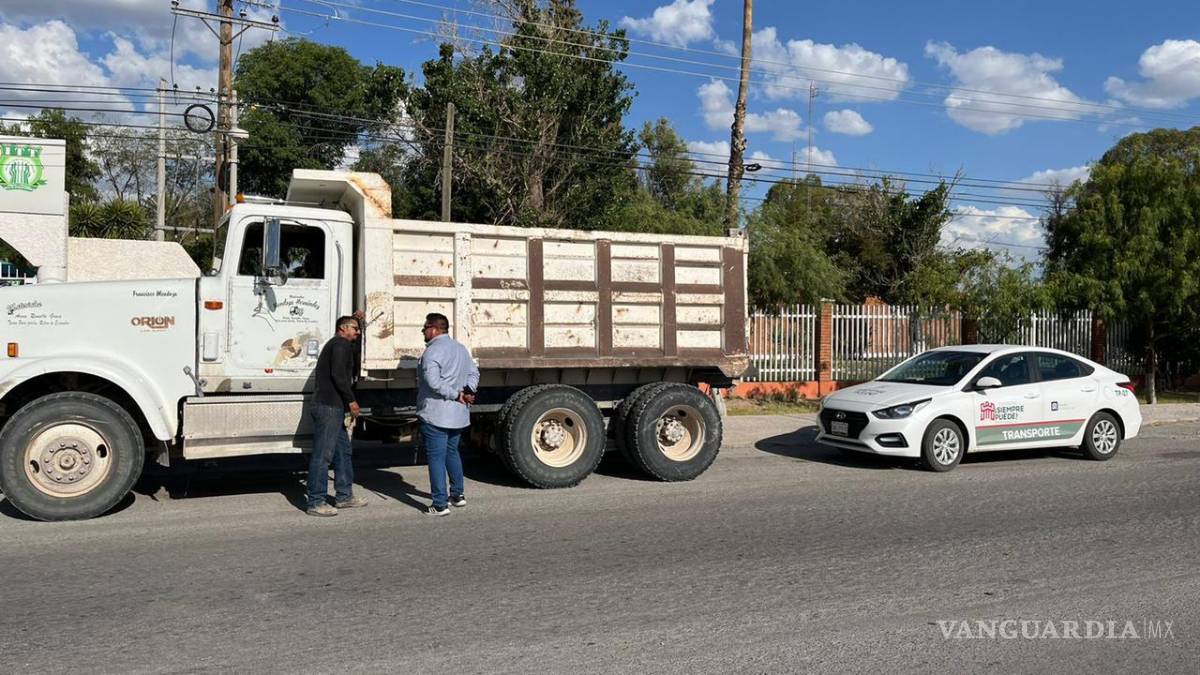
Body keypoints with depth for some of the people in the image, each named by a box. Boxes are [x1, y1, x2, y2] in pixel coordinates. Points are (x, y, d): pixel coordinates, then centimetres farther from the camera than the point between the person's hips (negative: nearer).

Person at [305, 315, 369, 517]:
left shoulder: (334, 344, 24)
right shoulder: (341, 344, -8)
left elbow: (355, 351, 44)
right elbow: (338, 375, -19)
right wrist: (351, 400, -14)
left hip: (333, 408, 11)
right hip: (329, 408, -11)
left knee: (343, 451, 16)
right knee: (322, 455, -8)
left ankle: (344, 496, 23)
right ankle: (315, 503, -5)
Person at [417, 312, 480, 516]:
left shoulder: (432, 351, -14)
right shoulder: (461, 349, 14)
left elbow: (433, 381, -25)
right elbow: (474, 373, 14)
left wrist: (456, 395, -18)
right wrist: (468, 391, -1)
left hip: (435, 415, -8)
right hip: (459, 414, 8)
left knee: (436, 458, -3)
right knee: (452, 453, 23)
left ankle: (440, 505, -2)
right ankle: (458, 494, 29)